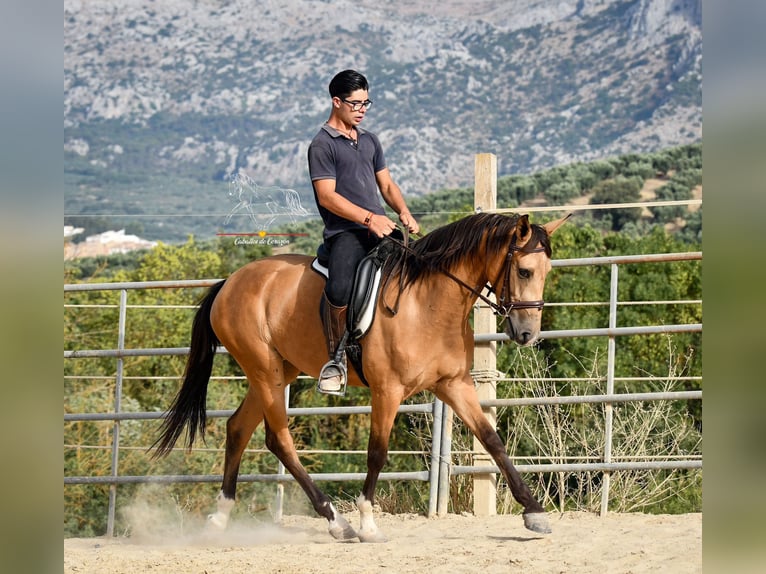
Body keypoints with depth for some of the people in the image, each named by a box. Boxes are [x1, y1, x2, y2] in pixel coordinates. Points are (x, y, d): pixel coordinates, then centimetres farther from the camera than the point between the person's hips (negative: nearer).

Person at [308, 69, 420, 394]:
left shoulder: (370, 141, 22)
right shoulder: (322, 145, -1)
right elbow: (327, 196, -10)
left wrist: (403, 212, 2)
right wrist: (369, 218, -20)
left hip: (380, 230, 7)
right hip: (344, 232, -7)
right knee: (339, 289, -34)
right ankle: (337, 357, -15)